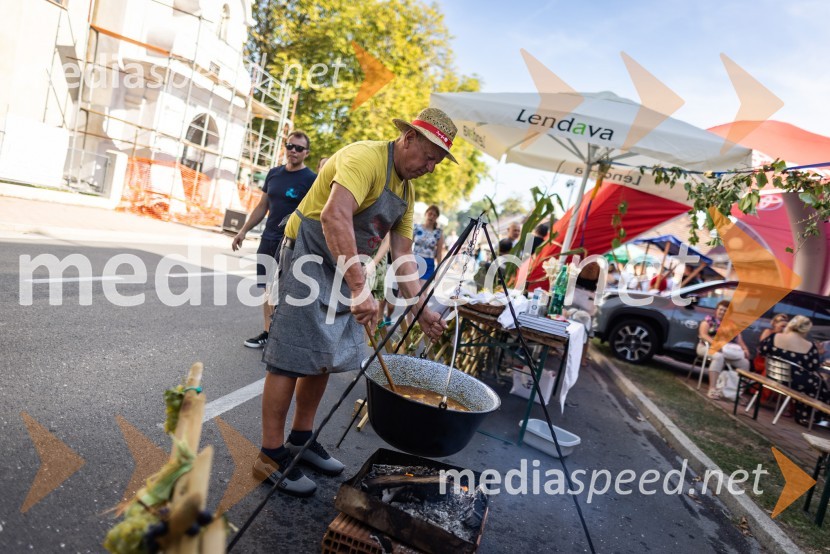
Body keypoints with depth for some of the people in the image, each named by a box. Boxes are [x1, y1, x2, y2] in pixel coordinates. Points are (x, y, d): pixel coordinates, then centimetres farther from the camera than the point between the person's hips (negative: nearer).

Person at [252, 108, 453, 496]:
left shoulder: (407, 190, 9)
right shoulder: (365, 157, -20)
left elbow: (402, 254, 10)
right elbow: (335, 216, -36)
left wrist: (420, 309, 2)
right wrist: (360, 287, -41)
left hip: (344, 271, 9)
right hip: (309, 260, -9)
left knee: (324, 358, 12)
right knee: (292, 359, -5)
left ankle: (301, 439, 27)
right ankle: (271, 456, 7)